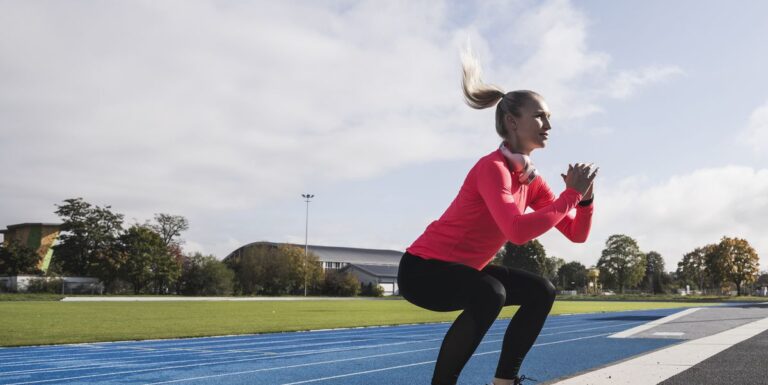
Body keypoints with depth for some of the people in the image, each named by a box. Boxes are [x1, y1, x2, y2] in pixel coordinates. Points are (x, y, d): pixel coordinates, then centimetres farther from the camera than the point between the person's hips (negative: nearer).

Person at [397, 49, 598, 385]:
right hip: (424, 268, -9)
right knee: (490, 294, -35)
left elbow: (577, 234, 6)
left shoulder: (531, 180, 5)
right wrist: (572, 194, -28)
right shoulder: (492, 168, -22)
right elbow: (519, 231, -37)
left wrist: (585, 196, -12)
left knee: (541, 292, 7)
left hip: (465, 269, 9)